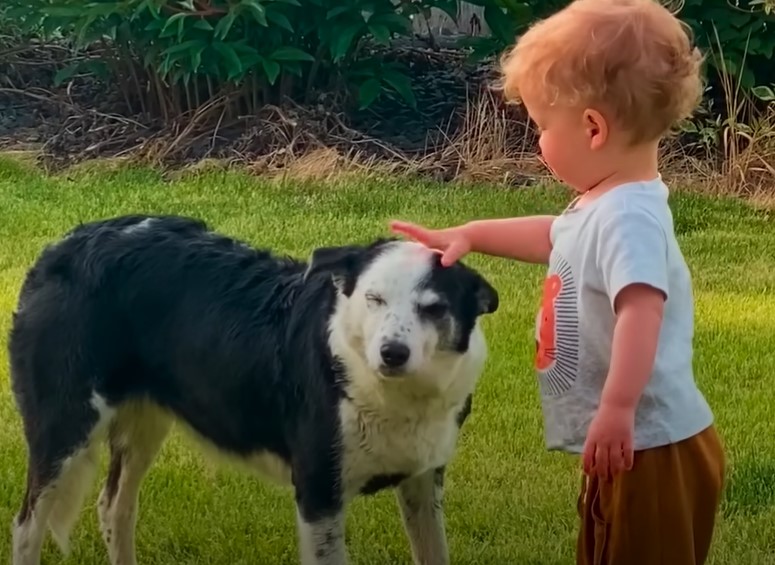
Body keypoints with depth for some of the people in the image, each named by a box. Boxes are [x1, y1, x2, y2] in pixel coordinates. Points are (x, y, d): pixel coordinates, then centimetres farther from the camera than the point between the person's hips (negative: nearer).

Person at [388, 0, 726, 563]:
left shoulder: (628, 216, -24)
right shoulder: (603, 204, 10)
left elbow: (641, 309, -38)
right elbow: (555, 237, 31)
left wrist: (617, 408, -45)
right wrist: (467, 235, 31)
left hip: (650, 450, -11)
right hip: (631, 446, 11)